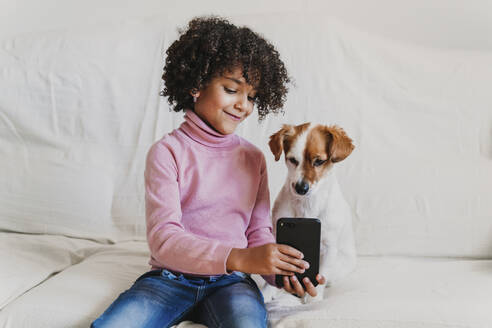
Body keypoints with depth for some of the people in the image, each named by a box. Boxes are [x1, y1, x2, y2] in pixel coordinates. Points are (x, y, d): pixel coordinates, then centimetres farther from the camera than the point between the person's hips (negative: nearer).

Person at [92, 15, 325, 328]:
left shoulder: (254, 158, 9)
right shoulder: (167, 152, -4)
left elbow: (259, 232, 10)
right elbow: (163, 237, -15)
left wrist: (280, 270, -12)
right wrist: (239, 258, -28)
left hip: (230, 282, 1)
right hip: (170, 278, -1)